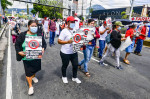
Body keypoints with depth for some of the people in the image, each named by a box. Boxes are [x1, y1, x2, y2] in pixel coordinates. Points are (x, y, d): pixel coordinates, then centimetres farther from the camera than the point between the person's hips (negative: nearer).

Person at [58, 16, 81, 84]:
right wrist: (67, 41, -28)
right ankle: (64, 77, 40)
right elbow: (59, 41, -16)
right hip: (65, 53, -5)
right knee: (65, 65, 14)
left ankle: (74, 77, 36)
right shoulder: (64, 31, -13)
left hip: (74, 52, 5)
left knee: (75, 65, 12)